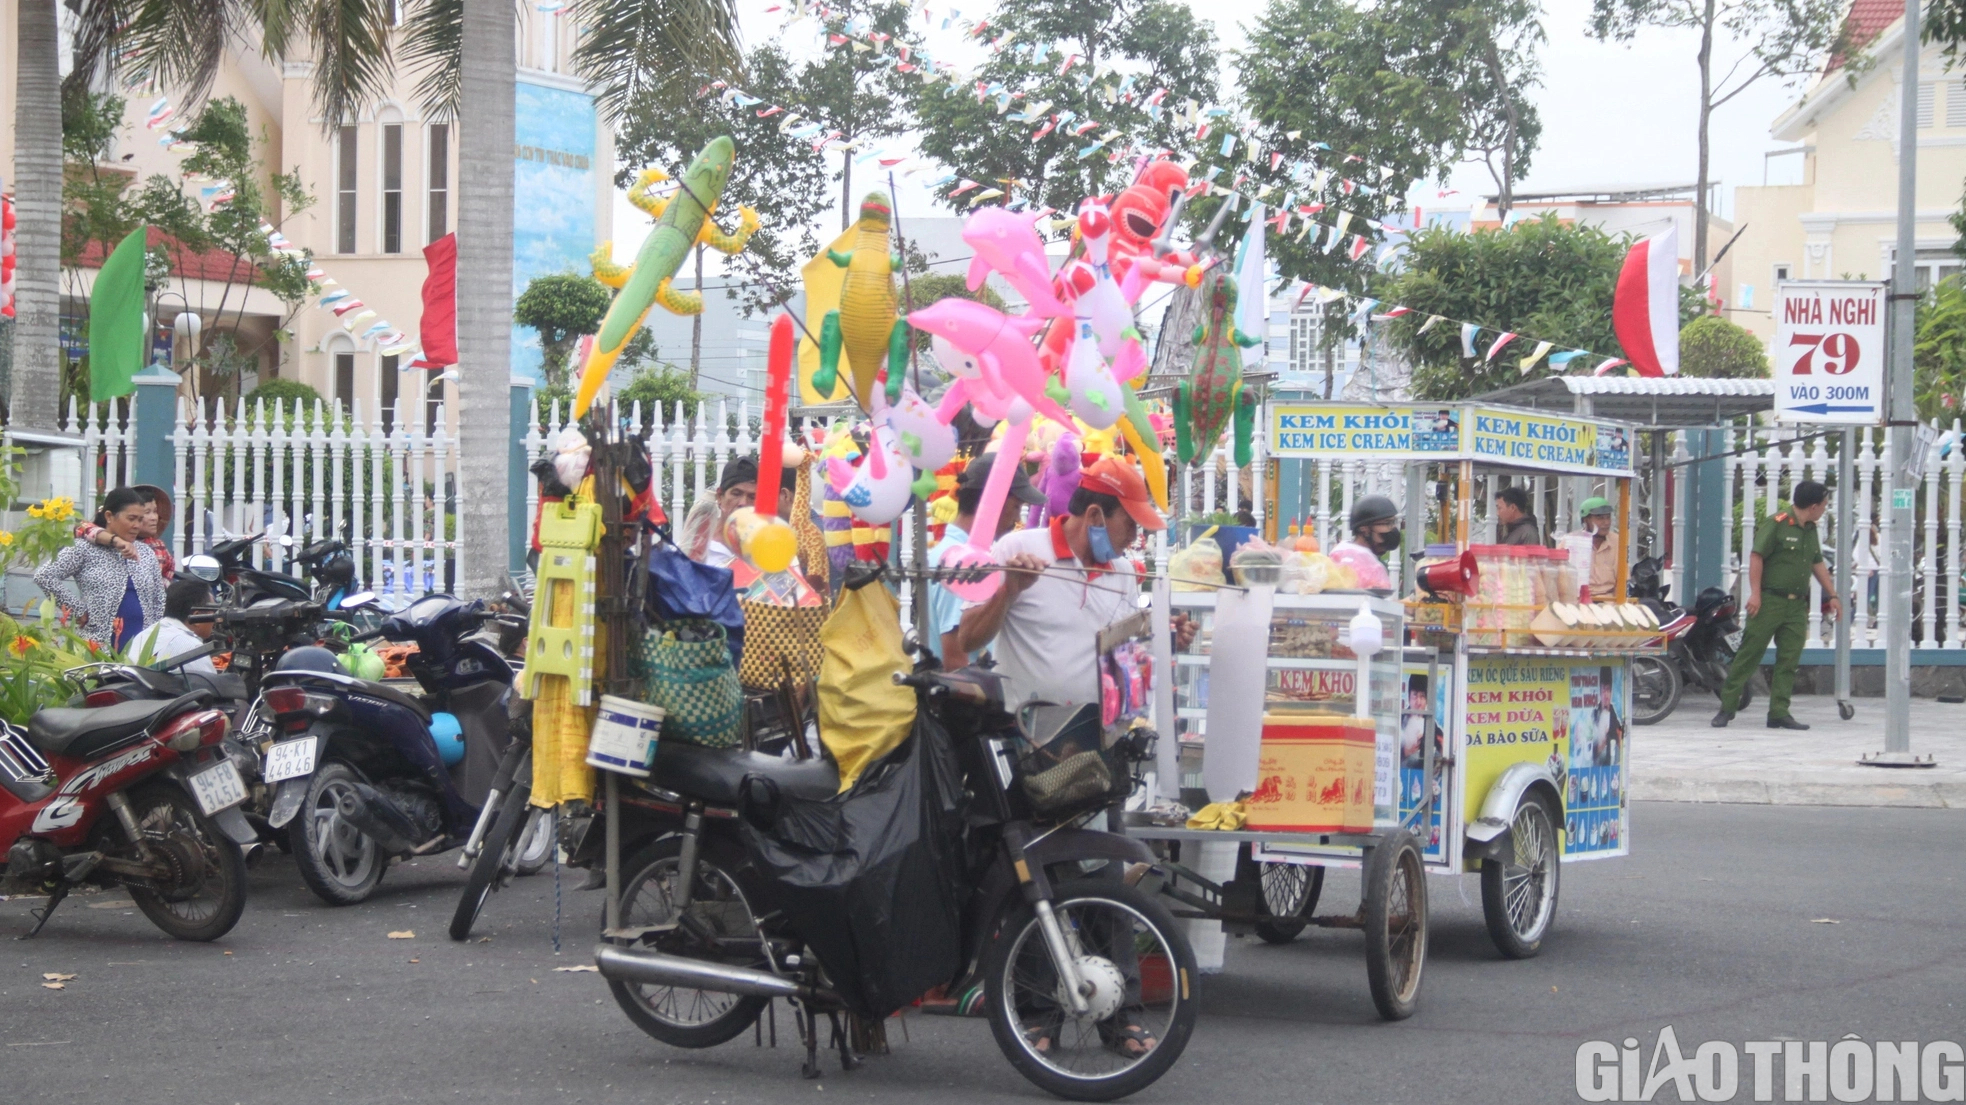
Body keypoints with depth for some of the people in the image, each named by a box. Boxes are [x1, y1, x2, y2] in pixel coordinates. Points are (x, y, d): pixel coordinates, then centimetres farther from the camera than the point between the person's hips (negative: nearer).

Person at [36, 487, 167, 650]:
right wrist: (78, 611, -8)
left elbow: (159, 603, 20)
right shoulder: (85, 549, 0)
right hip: (99, 647, -5)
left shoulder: (146, 553, 16)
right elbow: (44, 576, -7)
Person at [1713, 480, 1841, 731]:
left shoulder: (1811, 531, 15)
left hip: (1797, 606, 7)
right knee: (1749, 655, -4)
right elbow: (1757, 556, -11)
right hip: (1770, 601, -7)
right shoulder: (1777, 524, -9)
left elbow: (1817, 564, 24)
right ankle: (1727, 708, -1)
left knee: (1789, 661, 3)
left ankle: (1779, 713, 6)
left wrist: (1832, 595, 22)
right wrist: (1755, 593, -17)